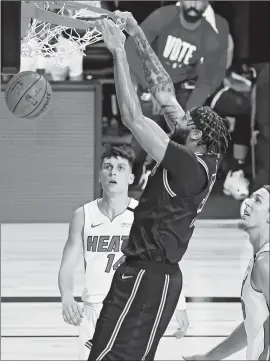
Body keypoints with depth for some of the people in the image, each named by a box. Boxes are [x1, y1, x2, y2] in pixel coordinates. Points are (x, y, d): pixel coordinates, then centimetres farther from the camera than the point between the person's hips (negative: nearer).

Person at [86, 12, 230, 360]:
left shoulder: (191, 166, -20)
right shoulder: (198, 160, 7)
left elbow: (133, 118, -25)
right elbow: (165, 93, 11)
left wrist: (119, 51, -21)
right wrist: (137, 36, 10)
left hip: (147, 277, -10)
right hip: (158, 275, 10)